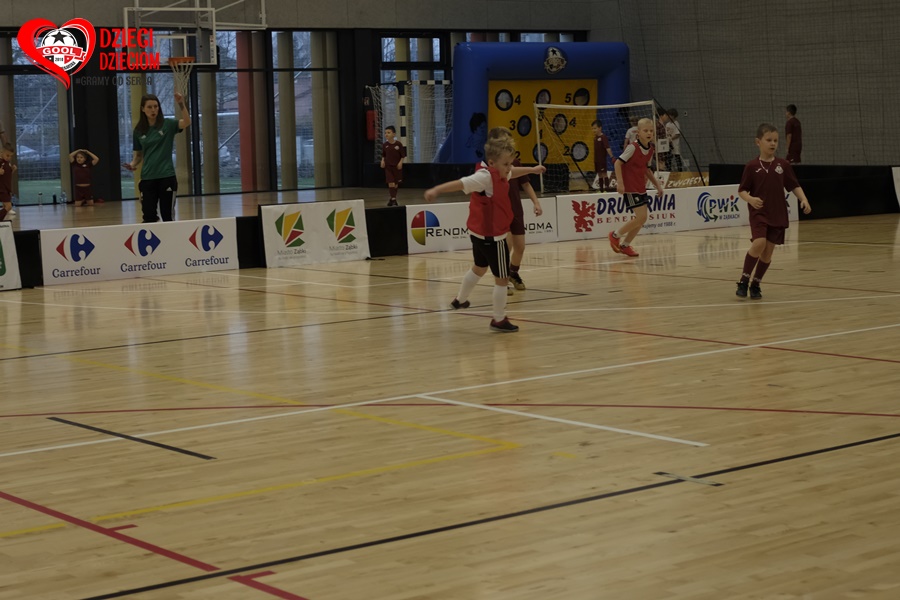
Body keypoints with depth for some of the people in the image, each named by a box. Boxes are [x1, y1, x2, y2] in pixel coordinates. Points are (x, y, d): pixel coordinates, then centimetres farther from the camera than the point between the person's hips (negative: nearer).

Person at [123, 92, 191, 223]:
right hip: (147, 178, 3)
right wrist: (133, 164, -4)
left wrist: (182, 105, -33)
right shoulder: (139, 130, 6)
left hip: (166, 177, -2)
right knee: (148, 216, 3)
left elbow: (187, 122, -19)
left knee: (168, 216, 2)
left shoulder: (167, 125, -2)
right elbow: (138, 154, 16)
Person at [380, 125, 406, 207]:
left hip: (397, 166, 0)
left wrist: (401, 162, -16)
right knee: (391, 184, -11)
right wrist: (383, 161, -7)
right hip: (388, 166, 0)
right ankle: (393, 200, -8)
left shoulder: (399, 144, -8)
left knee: (396, 184, 10)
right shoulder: (384, 145, -1)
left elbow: (403, 155, -3)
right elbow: (383, 155, 11)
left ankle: (393, 199, 28)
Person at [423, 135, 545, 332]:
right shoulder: (485, 177, -25)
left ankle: (460, 299, 51)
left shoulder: (498, 173, 4)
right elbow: (461, 183, -39)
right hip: (492, 236, -11)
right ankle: (499, 320, 13)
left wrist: (532, 169, 43)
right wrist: (437, 190, -54)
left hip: (480, 233, 11)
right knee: (501, 278, 1)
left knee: (479, 268, 32)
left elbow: (511, 173, 28)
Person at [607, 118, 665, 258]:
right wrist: (620, 183, -25)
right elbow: (618, 163, -17)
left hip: (640, 188, 8)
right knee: (641, 216, -14)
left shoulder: (650, 149, 7)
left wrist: (657, 185, 16)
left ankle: (625, 245, 21)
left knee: (642, 218, 7)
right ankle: (615, 235, 4)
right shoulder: (633, 148, -16)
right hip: (630, 187, -8)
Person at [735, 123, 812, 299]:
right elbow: (742, 190, -1)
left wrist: (804, 199, -9)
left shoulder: (783, 165, 2)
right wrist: (750, 199, -21)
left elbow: (794, 186, 8)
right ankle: (744, 280, -7)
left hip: (778, 215, 3)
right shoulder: (752, 167, -4)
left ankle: (755, 284, 22)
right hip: (758, 214, -3)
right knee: (759, 243, -23)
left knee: (768, 252, 4)